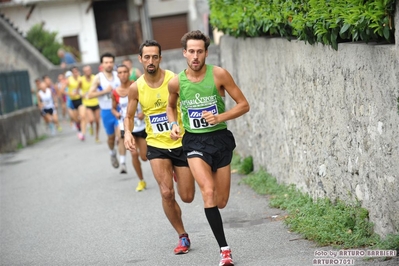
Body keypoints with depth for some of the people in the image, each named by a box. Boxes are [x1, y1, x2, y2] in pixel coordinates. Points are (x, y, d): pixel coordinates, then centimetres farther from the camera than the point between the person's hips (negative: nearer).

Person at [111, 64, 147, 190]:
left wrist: (144, 112, -18)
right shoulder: (115, 92, -2)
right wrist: (116, 113, -9)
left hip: (141, 126, -1)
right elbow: (114, 108, 12)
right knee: (134, 153, -12)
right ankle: (141, 181, 6)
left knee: (144, 157, 2)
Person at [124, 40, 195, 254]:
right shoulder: (136, 88, -5)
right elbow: (129, 116, 8)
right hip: (157, 146, 1)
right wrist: (128, 132, -12)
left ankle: (178, 173, 42)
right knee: (166, 193, -14)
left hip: (181, 143, -1)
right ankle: (183, 237, 6)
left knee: (187, 197, 5)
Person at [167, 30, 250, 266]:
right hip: (194, 141, 0)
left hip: (220, 139, 0)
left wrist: (220, 117, -21)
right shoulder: (176, 82, -4)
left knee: (220, 202, 9)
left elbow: (244, 105, -6)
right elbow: (171, 106, 18)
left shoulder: (218, 74, -10)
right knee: (208, 191, -22)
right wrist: (174, 125, -1)